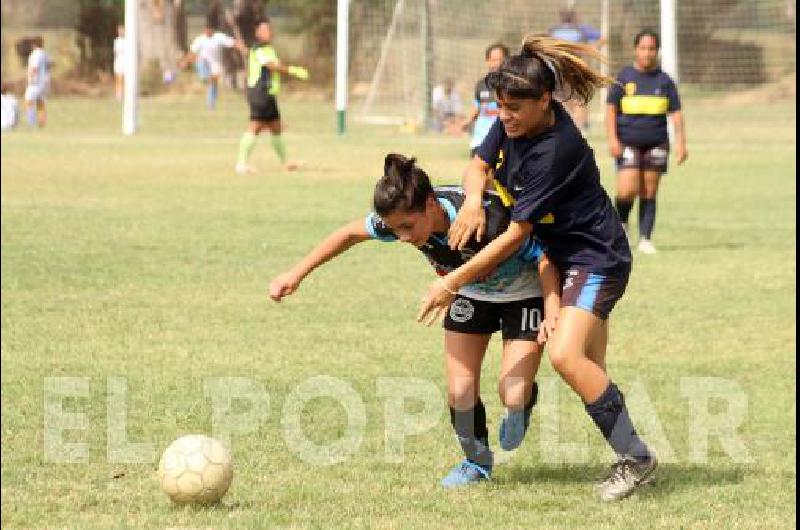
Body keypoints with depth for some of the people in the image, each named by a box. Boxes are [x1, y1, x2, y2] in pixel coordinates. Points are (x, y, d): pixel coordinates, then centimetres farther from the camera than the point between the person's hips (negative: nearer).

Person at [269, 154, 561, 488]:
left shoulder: (488, 219, -42)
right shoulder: (401, 218, -27)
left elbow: (544, 259, -28)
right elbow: (351, 234, -8)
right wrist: (295, 274, -7)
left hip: (525, 294, -4)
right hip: (469, 294, 5)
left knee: (513, 395, -15)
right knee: (460, 390, -8)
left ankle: (519, 408, 24)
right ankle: (477, 462, 20)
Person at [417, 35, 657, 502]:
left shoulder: (556, 150, -29)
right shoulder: (514, 124, -4)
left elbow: (516, 235, -25)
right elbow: (480, 165, 11)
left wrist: (454, 281, -21)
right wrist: (473, 202, -13)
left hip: (597, 259, -10)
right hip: (564, 256, 10)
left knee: (566, 355, -25)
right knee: (591, 372, 11)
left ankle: (636, 458, -15)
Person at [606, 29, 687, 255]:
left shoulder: (664, 80, 8)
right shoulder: (624, 77, 3)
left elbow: (675, 113, 9)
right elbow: (611, 109, 2)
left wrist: (681, 142, 2)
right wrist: (613, 139, -8)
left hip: (656, 143, 2)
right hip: (628, 141, -2)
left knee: (650, 192, 3)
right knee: (627, 190, -14)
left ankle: (645, 239, 9)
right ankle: (621, 223, 14)